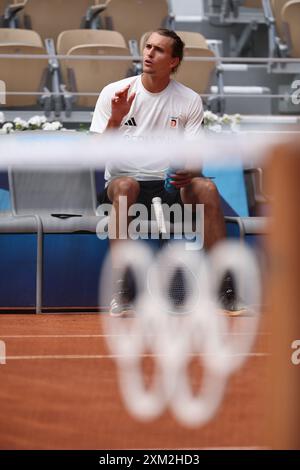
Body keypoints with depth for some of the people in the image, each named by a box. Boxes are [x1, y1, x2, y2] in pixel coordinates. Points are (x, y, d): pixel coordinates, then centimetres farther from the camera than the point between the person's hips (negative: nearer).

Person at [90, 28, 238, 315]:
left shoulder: (189, 100, 4)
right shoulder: (114, 93, 1)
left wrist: (188, 172, -23)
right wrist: (115, 120, -19)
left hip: (171, 185, 1)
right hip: (125, 181, -1)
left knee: (206, 188, -30)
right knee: (125, 185, -37)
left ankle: (222, 287, -28)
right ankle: (121, 289, -37)